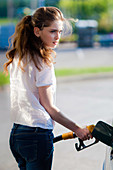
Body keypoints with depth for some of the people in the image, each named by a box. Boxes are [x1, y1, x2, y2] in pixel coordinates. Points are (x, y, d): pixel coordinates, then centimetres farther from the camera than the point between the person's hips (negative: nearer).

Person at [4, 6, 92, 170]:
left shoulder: (17, 57, 9)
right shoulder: (43, 63, -15)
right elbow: (48, 107, -11)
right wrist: (77, 129, -4)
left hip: (15, 133, 8)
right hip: (37, 136, -8)